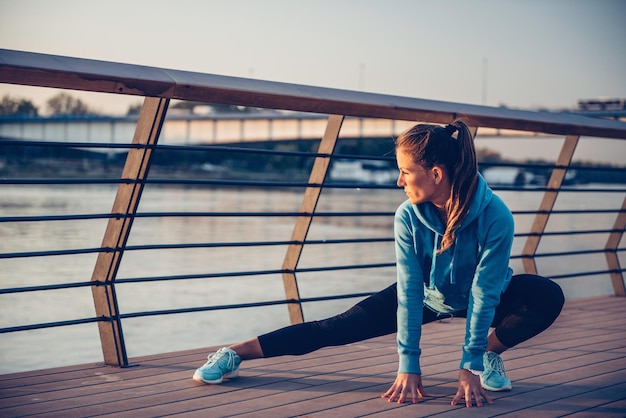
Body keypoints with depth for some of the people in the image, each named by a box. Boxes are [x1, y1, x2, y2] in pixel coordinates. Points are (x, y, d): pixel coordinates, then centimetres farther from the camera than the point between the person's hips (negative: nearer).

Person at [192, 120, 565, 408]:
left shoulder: (496, 217, -35)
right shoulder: (408, 216, -26)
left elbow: (483, 294, -31)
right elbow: (409, 290, -26)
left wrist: (471, 367, -31)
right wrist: (409, 366, -29)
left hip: (481, 299, -1)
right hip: (427, 295, 1)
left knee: (548, 297, -28)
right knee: (340, 328, -11)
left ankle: (489, 354, -6)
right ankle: (236, 353, -6)